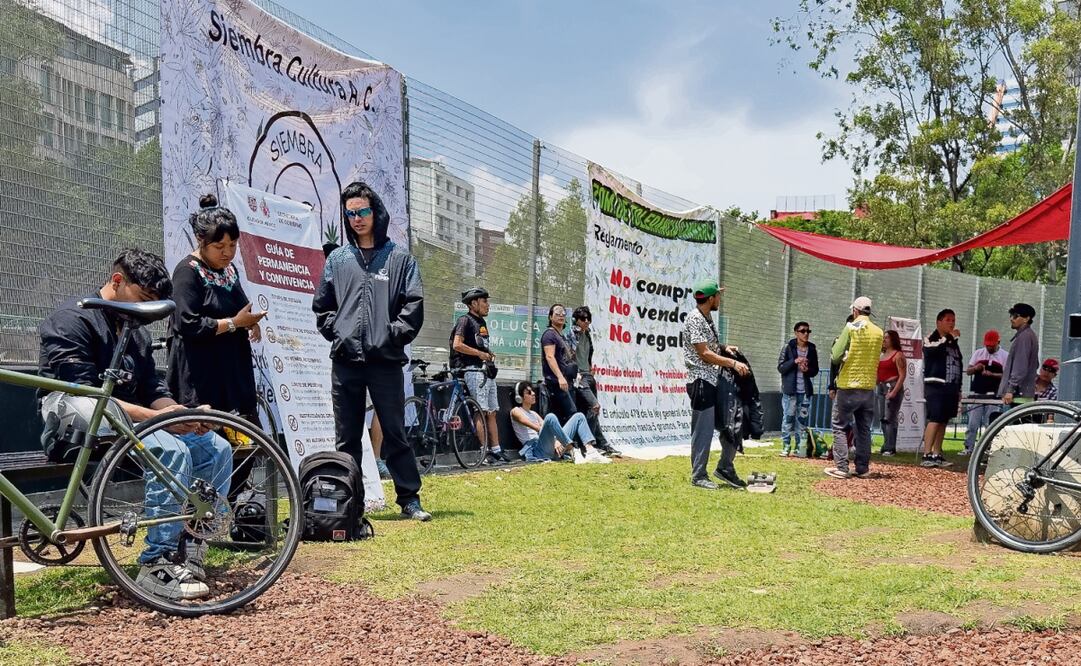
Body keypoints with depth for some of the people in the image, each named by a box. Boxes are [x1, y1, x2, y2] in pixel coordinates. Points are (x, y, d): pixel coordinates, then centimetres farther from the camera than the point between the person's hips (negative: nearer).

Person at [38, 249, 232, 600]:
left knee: (216, 448, -7)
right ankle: (156, 566, -27)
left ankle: (189, 551, -5)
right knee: (171, 451, -32)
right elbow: (84, 393, -20)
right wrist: (154, 416, -26)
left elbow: (154, 391, 13)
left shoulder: (136, 333, 18)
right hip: (79, 419, -8)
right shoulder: (73, 319, -9)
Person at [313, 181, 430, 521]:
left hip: (386, 361, -3)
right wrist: (335, 331, 3)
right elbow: (322, 305, 16)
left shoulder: (399, 258, 4)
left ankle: (410, 499, 8)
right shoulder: (337, 259, 12)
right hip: (345, 361, 3)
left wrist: (393, 334, -9)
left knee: (395, 433, 1)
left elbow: (414, 305, -1)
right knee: (347, 438, 9)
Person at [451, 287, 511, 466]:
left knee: (492, 412, 7)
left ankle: (496, 450, 9)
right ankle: (486, 453, -11)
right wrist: (480, 353, -12)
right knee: (481, 412, -11)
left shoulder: (481, 322, 20)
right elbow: (457, 345, -18)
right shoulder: (465, 320, -6)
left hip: (487, 371, 9)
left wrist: (489, 355, 8)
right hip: (474, 370, -9)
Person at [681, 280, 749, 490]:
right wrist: (733, 363, -19)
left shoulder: (708, 317, 14)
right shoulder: (694, 319, -15)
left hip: (716, 381, 9)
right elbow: (704, 353, -19)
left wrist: (724, 348, 5)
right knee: (703, 431, -3)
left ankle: (725, 468, 24)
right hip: (701, 382, -9)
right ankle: (698, 476, 8)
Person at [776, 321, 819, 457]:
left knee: (802, 419, 5)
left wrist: (807, 370, -9)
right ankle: (786, 447, 4)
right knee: (788, 418, -1)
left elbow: (815, 370, 13)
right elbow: (780, 367, -3)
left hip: (805, 390, 3)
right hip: (790, 390, -3)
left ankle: (799, 447, 10)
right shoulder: (788, 347, -1)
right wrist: (794, 361, -17)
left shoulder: (812, 349, 8)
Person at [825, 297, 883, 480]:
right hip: (869, 387, 5)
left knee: (839, 426, 3)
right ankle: (863, 468, 14)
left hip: (848, 385, -5)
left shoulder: (851, 327, -9)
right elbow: (875, 358, 13)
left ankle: (841, 467, -4)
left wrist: (837, 343, 8)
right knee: (864, 429, 13)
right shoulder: (878, 332, 5)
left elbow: (836, 356, -12)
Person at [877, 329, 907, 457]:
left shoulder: (898, 355, -7)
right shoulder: (883, 355, 16)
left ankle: (890, 448, -9)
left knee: (890, 418, -10)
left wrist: (894, 391, -19)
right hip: (882, 387, 8)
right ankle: (886, 446, 18)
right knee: (883, 418, 11)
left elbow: (902, 375, -13)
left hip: (893, 387, -8)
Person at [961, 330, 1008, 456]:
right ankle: (968, 448, 7)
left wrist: (991, 374, -16)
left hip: (993, 395, -2)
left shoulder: (1005, 356, 4)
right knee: (972, 424, 2)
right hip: (976, 393, 3)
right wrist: (976, 368, -10)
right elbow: (968, 371, 12)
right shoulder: (978, 353, 12)